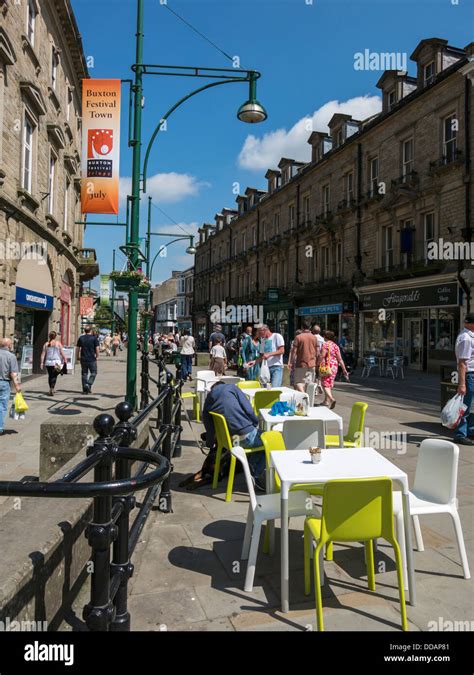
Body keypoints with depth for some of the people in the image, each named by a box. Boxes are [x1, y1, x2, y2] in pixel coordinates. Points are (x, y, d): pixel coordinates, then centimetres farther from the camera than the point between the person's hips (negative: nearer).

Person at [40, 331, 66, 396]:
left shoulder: (46, 344, 5)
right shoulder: (58, 343, -2)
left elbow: (43, 354, 3)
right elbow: (62, 353, -4)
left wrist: (42, 363, 5)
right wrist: (65, 360, 6)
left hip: (48, 362, 3)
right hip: (56, 362, -3)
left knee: (50, 376, 15)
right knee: (54, 376, -1)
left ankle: (51, 389, 24)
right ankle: (52, 389, -18)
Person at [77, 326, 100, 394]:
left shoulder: (81, 338, 6)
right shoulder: (94, 338, -5)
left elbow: (78, 348, 8)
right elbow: (97, 348, -8)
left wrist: (78, 356, 19)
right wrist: (97, 356, 6)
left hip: (83, 359, 4)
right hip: (92, 359, -3)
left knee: (84, 373, 11)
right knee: (93, 373, 9)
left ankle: (85, 389, 12)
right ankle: (88, 385, -10)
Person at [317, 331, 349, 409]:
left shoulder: (325, 345, -11)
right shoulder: (335, 346, 8)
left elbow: (322, 356, -18)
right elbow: (340, 359, 5)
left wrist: (317, 365, -5)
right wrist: (344, 370, 7)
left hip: (326, 367, -7)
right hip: (335, 366, 7)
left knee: (325, 384, -4)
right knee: (329, 384, 17)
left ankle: (331, 399, -23)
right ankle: (326, 401, 24)